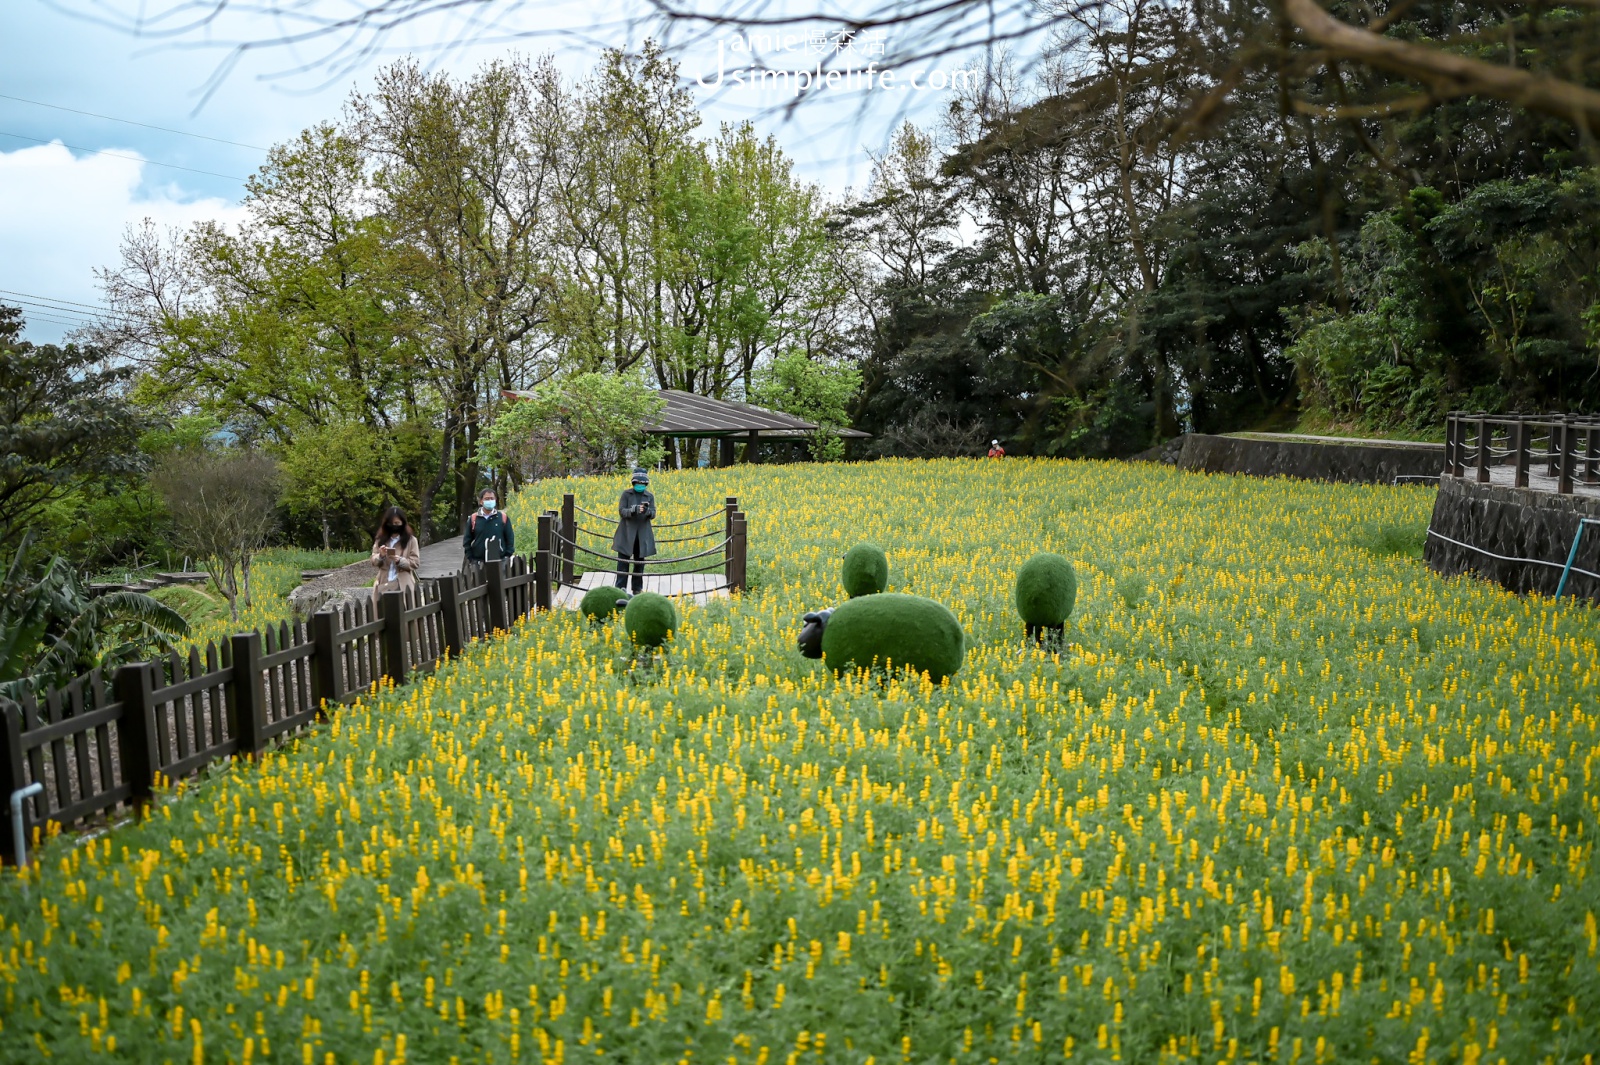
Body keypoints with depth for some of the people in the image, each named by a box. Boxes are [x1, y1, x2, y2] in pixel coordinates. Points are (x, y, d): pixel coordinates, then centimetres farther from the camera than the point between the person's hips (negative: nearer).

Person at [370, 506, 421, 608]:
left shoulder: (410, 540, 2)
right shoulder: (380, 539, 11)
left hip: (403, 585, -3)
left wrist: (400, 560, -19)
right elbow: (373, 561, 7)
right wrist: (381, 556, -15)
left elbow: (415, 562, -3)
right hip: (384, 584, 3)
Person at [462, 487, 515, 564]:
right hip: (478, 561, 0)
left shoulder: (503, 517, 4)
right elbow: (467, 541, 8)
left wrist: (507, 556, -1)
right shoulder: (473, 519, 4)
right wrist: (470, 559, 0)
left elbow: (510, 538, 7)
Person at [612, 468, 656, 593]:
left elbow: (653, 514, -3)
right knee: (623, 561, -2)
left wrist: (647, 510, -26)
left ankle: (637, 588, 18)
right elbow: (621, 511, -8)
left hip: (642, 534, 2)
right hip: (627, 533, -2)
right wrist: (634, 510, -26)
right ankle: (620, 588, 4)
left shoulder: (649, 497, 6)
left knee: (640, 562, 8)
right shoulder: (626, 494, -1)